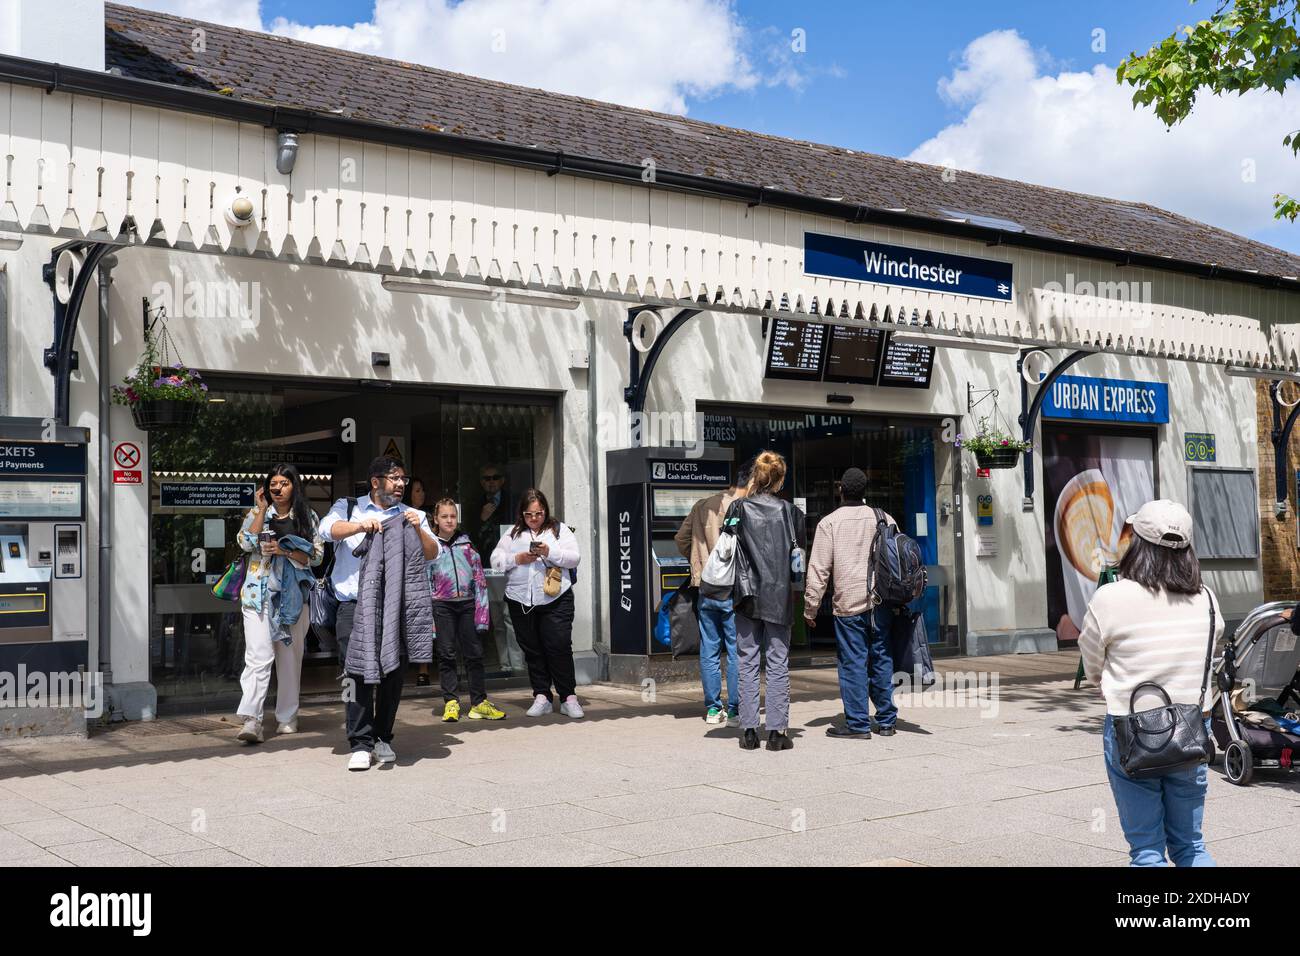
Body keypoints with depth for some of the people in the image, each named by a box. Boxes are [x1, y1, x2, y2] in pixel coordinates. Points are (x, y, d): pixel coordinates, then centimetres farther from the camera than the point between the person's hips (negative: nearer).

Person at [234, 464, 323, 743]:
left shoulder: (308, 517, 9)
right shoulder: (257, 514, 10)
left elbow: (316, 555, 0)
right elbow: (246, 543, -6)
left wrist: (284, 551, -13)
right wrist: (262, 510, -5)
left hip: (293, 594, 1)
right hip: (259, 592, -1)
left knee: (291, 657, 7)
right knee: (258, 657, -13)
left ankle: (287, 717, 17)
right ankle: (251, 720, -21)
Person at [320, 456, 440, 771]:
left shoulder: (413, 516, 16)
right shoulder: (349, 508, 13)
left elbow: (432, 554, 5)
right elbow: (328, 528, -8)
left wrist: (419, 529, -13)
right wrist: (361, 526, -24)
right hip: (355, 606, -2)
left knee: (393, 674, 3)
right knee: (359, 672, -9)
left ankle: (383, 739, 15)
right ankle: (361, 744, -7)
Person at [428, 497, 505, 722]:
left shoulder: (466, 544, 10)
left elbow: (479, 579, 9)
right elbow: (425, 582, 1)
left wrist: (482, 610, 1)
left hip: (467, 603, 2)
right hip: (442, 605, -2)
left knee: (474, 653, 4)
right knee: (446, 655, 2)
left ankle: (479, 702, 10)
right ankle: (451, 703, 9)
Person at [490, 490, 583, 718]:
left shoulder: (559, 529, 7)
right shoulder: (512, 534, 12)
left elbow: (574, 558, -2)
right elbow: (496, 560, 6)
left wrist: (550, 552, -16)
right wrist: (517, 559, -10)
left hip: (555, 599, -3)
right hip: (521, 602, 3)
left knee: (559, 647, -6)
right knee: (532, 651, 7)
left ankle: (569, 698, 1)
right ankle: (541, 697, 15)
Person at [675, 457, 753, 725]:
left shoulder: (702, 506, 6)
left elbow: (681, 539, 13)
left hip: (705, 590, 5)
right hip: (733, 592, -5)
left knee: (709, 651, 11)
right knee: (737, 652, 2)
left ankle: (712, 708, 15)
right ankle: (734, 710, 5)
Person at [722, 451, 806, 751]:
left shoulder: (738, 508, -2)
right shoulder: (789, 511, -1)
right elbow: (799, 553, 4)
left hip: (747, 595, 0)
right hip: (779, 597, 0)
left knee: (748, 663, 7)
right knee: (778, 664, 4)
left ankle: (748, 730, 6)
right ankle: (777, 731, 3)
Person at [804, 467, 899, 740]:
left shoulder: (829, 523, -3)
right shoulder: (884, 518, 8)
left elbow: (818, 570, -4)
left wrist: (810, 608, 1)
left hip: (849, 605, -4)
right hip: (882, 603, 4)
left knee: (853, 663, 0)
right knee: (882, 661, 11)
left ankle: (858, 724, 2)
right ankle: (886, 721, 17)